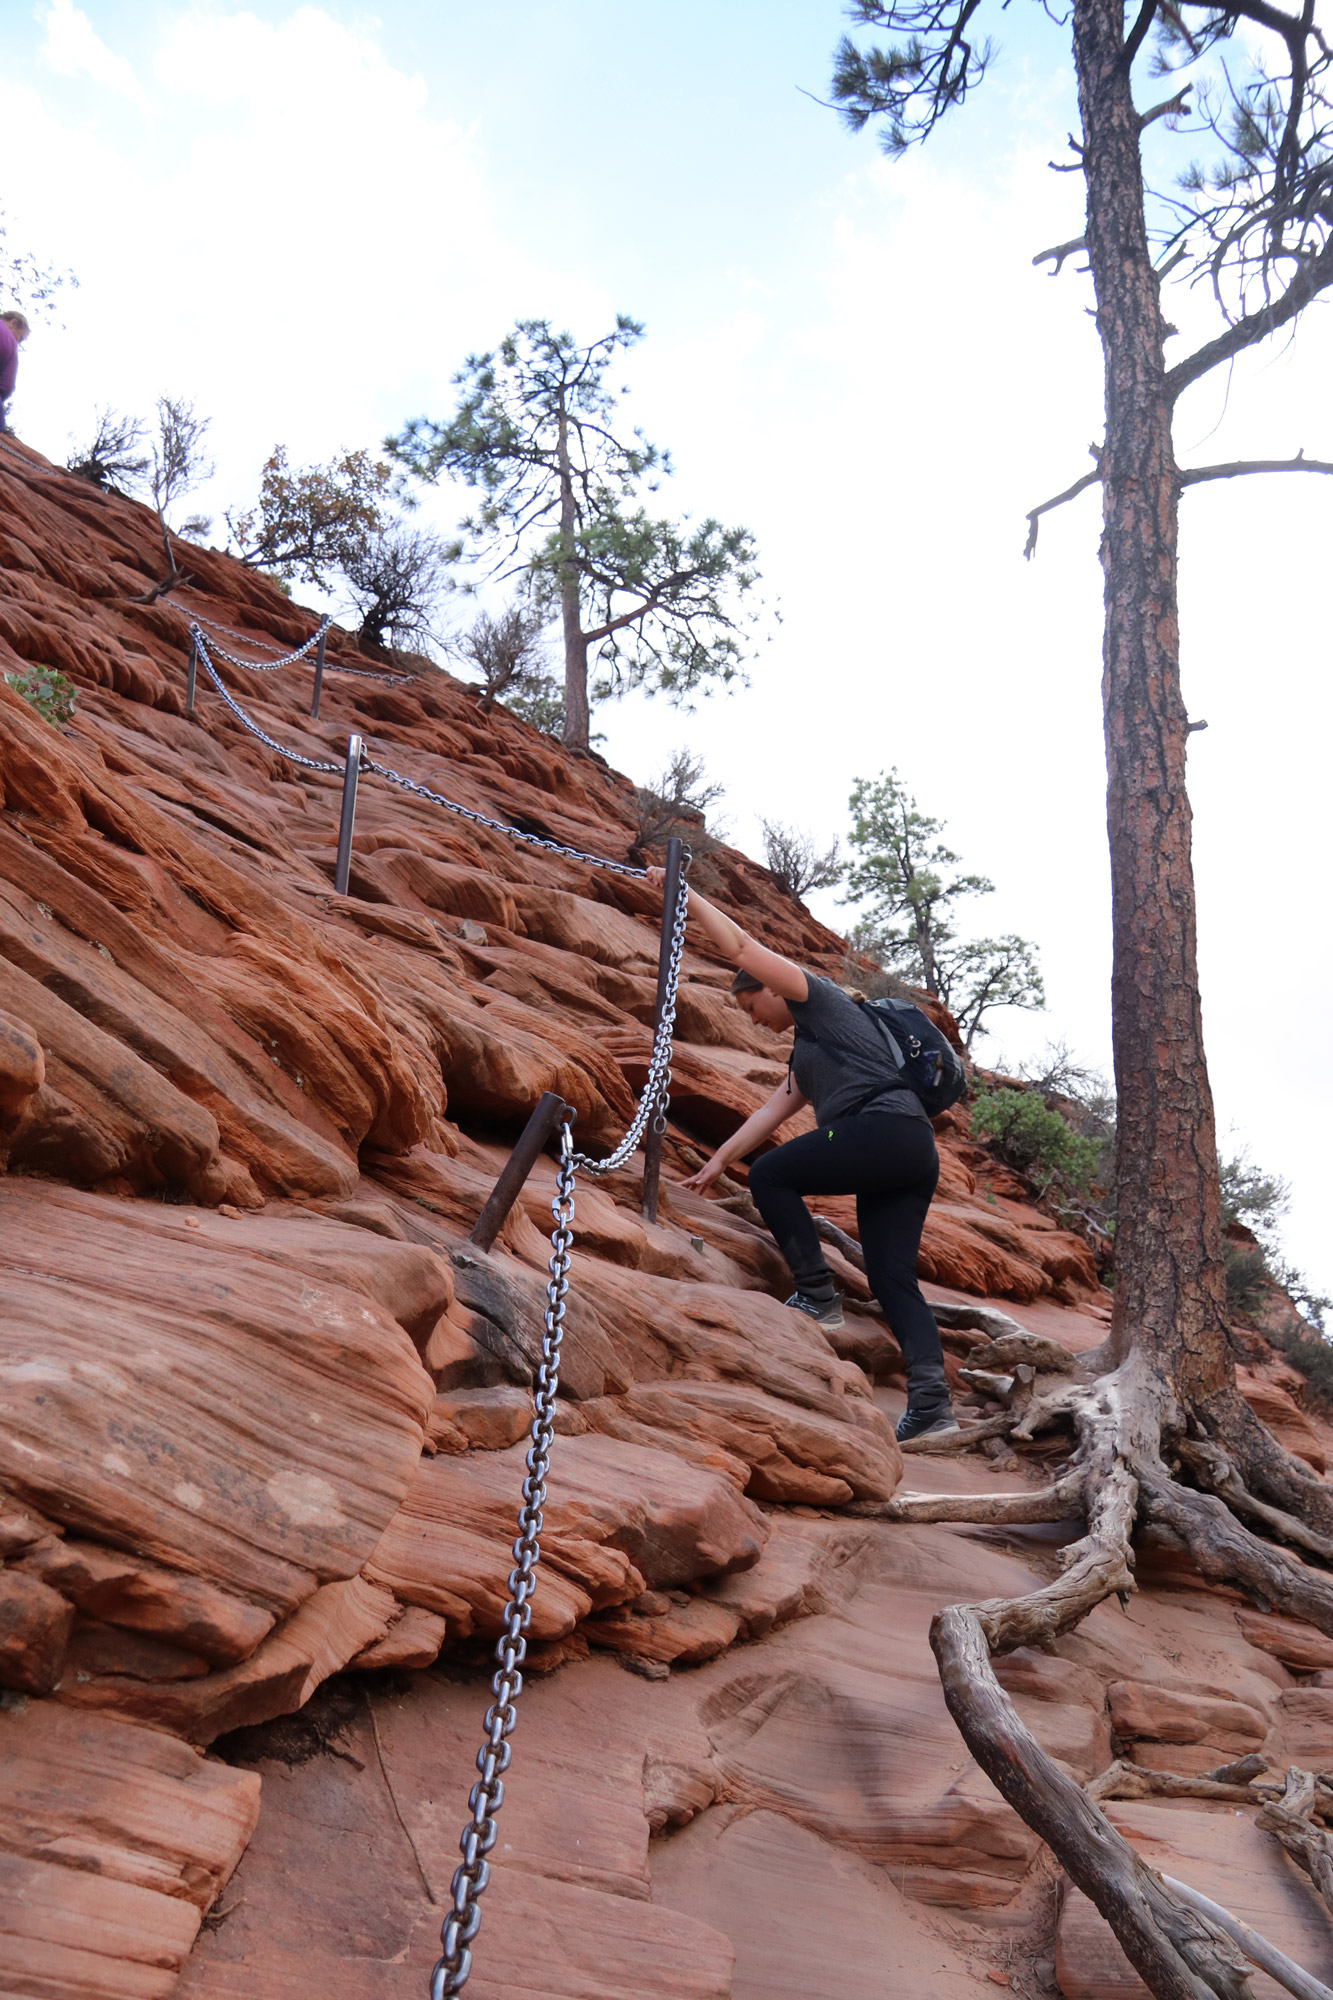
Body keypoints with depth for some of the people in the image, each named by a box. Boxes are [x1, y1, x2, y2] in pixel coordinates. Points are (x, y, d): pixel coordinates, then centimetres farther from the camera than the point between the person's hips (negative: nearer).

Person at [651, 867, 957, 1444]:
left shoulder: (818, 997, 8)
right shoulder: (804, 1054, 33)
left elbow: (738, 946, 2)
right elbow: (770, 1113, 33)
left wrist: (682, 892, 9)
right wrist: (718, 1160, 31)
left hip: (885, 1127, -10)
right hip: (914, 1154, 10)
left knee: (769, 1175, 1)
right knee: (892, 1277, 4)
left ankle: (817, 1297, -3)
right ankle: (931, 1397, -6)